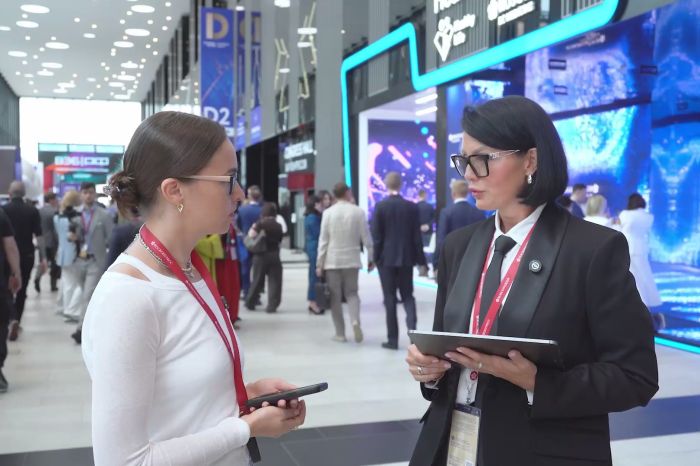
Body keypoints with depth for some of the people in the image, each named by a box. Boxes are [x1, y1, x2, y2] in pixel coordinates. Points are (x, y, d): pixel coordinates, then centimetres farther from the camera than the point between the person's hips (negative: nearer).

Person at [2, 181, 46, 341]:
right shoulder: (32, 210, -3)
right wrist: (43, 257, -3)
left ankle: (13, 319, -6)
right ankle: (16, 321, 13)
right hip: (27, 255, 1)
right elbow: (38, 235, -6)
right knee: (22, 289, 13)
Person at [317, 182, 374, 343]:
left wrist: (319, 264, 1)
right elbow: (366, 237, -3)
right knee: (351, 293, 13)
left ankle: (340, 333, 8)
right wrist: (371, 258, 8)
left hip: (332, 260, -1)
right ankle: (355, 321, -13)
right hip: (352, 259, 1)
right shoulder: (358, 212, -5)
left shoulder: (328, 212, -5)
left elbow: (323, 240, -4)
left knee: (335, 296, 7)